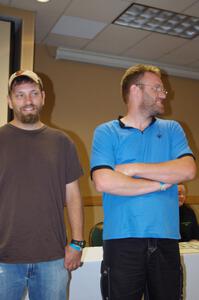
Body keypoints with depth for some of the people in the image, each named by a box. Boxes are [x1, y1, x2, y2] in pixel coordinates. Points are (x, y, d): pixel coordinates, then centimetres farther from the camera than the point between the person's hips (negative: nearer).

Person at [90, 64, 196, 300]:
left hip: (166, 239, 3)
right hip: (122, 239, -3)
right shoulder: (106, 132, 1)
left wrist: (133, 168, -11)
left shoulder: (172, 130, 11)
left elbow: (188, 170, -6)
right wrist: (160, 184, -8)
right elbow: (103, 182, -15)